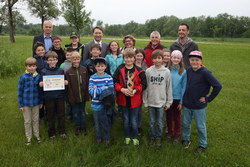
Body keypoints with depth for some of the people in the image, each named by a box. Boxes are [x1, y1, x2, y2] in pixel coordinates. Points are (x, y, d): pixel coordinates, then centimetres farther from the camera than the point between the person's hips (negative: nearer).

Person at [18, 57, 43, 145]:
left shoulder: (38, 76, -5)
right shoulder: (23, 77, -12)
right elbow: (19, 91, -6)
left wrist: (41, 102, 9)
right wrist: (20, 104, -5)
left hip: (36, 102, 2)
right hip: (26, 103, -2)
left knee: (36, 120, 16)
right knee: (27, 121, 12)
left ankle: (37, 135, 34)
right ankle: (28, 137, 29)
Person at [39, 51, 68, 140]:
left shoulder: (61, 70, 4)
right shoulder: (43, 71, 0)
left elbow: (64, 82, 9)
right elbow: (41, 83, 4)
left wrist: (66, 82, -12)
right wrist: (41, 84, -18)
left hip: (60, 96, 1)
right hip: (49, 97, -1)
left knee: (61, 115, 9)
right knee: (51, 116, 10)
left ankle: (62, 131, 26)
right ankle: (52, 133, 26)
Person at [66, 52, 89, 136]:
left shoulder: (84, 69, -1)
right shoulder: (68, 72, -6)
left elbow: (87, 83, 1)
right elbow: (68, 86, -6)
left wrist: (87, 95, -4)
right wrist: (71, 98, -10)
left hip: (83, 96, 1)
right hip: (74, 97, -1)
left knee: (82, 112, 13)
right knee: (76, 112, 11)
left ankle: (83, 127, 29)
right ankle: (78, 127, 29)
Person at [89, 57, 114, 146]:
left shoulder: (109, 77, -7)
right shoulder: (92, 78, -7)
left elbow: (111, 91, -16)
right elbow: (91, 91, -17)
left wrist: (97, 89, -19)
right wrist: (104, 88, -23)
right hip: (96, 105, 1)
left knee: (107, 123, 15)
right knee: (97, 123, 18)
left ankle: (106, 138, 39)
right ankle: (98, 137, 42)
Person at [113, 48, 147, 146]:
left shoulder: (139, 71, -5)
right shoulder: (119, 70, -3)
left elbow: (143, 84, -2)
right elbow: (114, 82, -3)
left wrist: (135, 90, -17)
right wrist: (122, 89, -18)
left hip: (134, 100, -1)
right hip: (123, 99, 1)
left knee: (134, 121, 8)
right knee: (126, 119, 15)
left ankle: (135, 137, 31)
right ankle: (127, 137, 35)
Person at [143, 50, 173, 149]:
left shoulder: (166, 72, -4)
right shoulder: (148, 71, -3)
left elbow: (169, 88, 1)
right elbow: (145, 87, 1)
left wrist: (169, 102, 1)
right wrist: (145, 101, 1)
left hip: (161, 102, 0)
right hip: (151, 101, 1)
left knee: (160, 123, 10)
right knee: (152, 122, 14)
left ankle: (158, 138, 32)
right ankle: (152, 137, 34)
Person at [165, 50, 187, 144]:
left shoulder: (183, 72, -7)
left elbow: (184, 87, -4)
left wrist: (181, 101, -5)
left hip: (177, 98, -1)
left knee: (177, 117, 13)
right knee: (169, 116, 15)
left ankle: (177, 135, 30)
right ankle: (169, 133, 35)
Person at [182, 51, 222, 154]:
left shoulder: (205, 72, -19)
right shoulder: (188, 70, -2)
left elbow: (218, 86, -19)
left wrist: (208, 99, -14)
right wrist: (184, 100, 9)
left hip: (199, 106, -5)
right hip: (187, 104, 5)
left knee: (200, 126, 11)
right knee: (186, 123, 18)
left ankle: (203, 145, 32)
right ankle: (186, 139, 41)